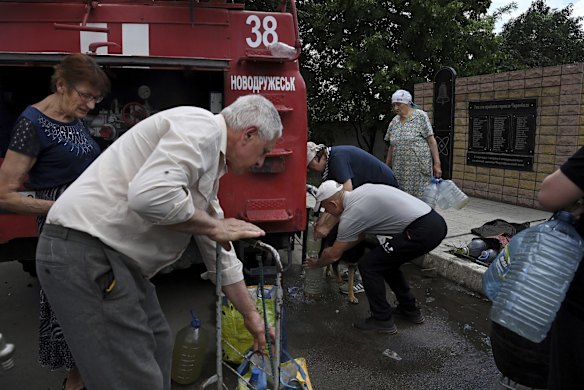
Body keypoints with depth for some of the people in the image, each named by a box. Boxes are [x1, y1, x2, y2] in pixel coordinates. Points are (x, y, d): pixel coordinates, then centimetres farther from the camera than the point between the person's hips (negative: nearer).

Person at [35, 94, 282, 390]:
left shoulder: (210, 164, 17)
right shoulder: (201, 126, -12)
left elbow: (220, 255, 22)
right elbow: (150, 195, -29)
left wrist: (251, 315, 27)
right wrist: (215, 225, -12)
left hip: (113, 255, 10)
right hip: (85, 252, -10)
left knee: (157, 350, 20)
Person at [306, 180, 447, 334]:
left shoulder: (350, 215, -9)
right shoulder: (362, 190, 16)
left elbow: (333, 256, 5)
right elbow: (362, 234, 27)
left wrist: (316, 263, 25)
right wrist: (337, 247, 31)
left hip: (422, 232, -10)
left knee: (368, 265, 1)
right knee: (386, 261, 26)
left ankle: (382, 321, 11)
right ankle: (410, 310, 34)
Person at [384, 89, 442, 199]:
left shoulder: (420, 116, -1)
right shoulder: (394, 121, 12)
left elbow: (431, 141, -4)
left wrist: (437, 163, -9)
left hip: (419, 167, -4)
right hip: (399, 168, 4)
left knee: (420, 197, -6)